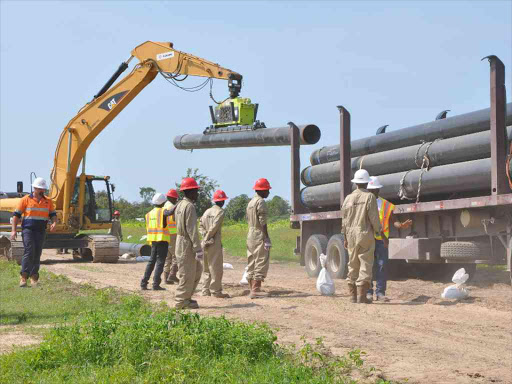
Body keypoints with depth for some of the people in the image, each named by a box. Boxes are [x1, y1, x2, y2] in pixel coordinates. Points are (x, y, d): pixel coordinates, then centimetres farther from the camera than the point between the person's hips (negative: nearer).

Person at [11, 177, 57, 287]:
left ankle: (34, 278, 12)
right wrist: (13, 230, -8)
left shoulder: (48, 202, 10)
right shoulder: (26, 200, 0)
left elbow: (53, 215, 13)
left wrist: (54, 223, -10)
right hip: (28, 229, -4)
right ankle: (23, 276, -9)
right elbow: (16, 215, 0)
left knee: (37, 254, 5)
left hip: (41, 232, 4)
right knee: (29, 251, -15)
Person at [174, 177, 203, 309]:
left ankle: (185, 297, 20)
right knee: (187, 274, -2)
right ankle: (181, 301, 4)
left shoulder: (180, 205, 13)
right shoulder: (189, 206, -17)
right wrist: (198, 249, -20)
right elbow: (192, 229, -21)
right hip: (187, 244, -10)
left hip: (181, 241, 10)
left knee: (197, 269, 17)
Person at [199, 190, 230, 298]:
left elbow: (201, 225, 9)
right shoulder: (220, 212, -7)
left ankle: (206, 291, 16)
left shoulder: (207, 211, 16)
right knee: (216, 268, -4)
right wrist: (207, 239, -11)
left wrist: (205, 236, -1)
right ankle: (216, 291, -5)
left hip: (206, 242, 8)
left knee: (207, 268, 14)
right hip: (215, 243, -8)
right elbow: (214, 227, -15)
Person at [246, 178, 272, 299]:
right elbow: (262, 222, -16)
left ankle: (253, 288, 14)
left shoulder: (250, 203, 17)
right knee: (261, 263, -8)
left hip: (250, 235, 9)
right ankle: (256, 290, -12)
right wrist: (267, 238, -17)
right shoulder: (261, 202, -11)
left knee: (251, 263, 11)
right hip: (260, 236, -9)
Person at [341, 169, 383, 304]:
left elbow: (344, 220, 9)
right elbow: (374, 218, -11)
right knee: (365, 265, -3)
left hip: (351, 235, 5)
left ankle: (353, 296, 13)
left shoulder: (348, 198, 6)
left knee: (353, 266, 11)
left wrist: (345, 238, 17)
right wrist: (380, 232, 1)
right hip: (365, 234, -5)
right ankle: (361, 296, -10)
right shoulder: (369, 197, -8)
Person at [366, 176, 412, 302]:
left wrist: (401, 225, -15)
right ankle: (368, 292, 5)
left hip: (381, 240, 2)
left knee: (382, 265, -4)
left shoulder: (385, 204, 12)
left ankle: (380, 292, 0)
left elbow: (393, 220, 6)